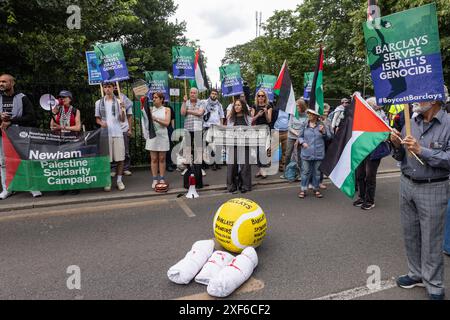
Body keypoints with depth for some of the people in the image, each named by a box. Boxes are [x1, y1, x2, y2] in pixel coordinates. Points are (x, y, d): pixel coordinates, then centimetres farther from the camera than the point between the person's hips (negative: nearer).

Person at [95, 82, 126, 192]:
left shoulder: (118, 102, 6)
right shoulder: (99, 103, 9)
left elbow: (122, 120, 3)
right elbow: (97, 119, 13)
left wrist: (122, 110, -14)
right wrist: (101, 123, -9)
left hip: (118, 133, 0)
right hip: (105, 134, 0)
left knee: (120, 158, 0)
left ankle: (119, 180, 11)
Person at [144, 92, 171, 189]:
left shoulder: (166, 110, 5)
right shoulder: (150, 109, 8)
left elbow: (167, 123, -7)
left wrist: (156, 119, -17)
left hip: (162, 136, -1)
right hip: (152, 135, 1)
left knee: (162, 159, 4)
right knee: (153, 159, 2)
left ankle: (162, 179, 12)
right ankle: (155, 180, 9)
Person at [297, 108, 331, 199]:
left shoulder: (322, 125, 2)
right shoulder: (304, 125, 4)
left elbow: (329, 137, 4)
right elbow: (300, 136, 10)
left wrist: (323, 131, -14)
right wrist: (302, 142, -9)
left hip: (318, 153, 0)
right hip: (306, 153, 0)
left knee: (317, 172, 10)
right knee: (305, 172, 4)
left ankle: (316, 189, 25)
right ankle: (303, 190, 14)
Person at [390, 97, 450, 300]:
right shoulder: (411, 122, 6)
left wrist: (421, 150, -25)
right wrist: (397, 145, -9)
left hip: (433, 189, -5)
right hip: (406, 184, 5)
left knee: (431, 240, 5)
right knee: (410, 234, 15)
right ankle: (416, 274, 34)